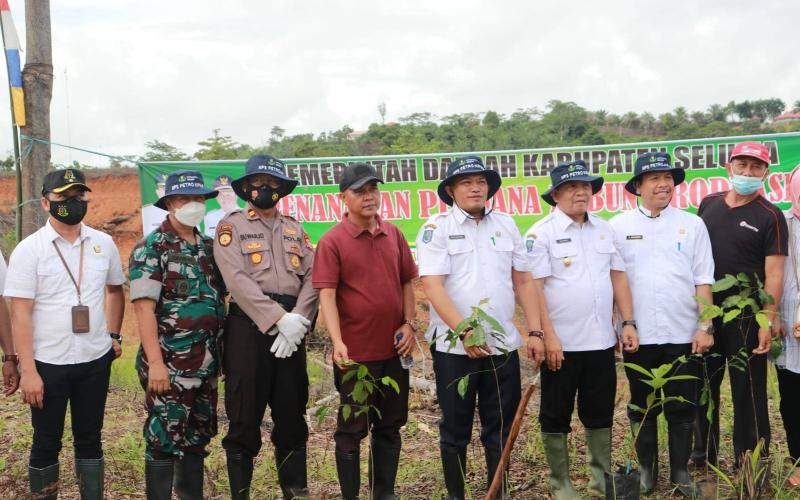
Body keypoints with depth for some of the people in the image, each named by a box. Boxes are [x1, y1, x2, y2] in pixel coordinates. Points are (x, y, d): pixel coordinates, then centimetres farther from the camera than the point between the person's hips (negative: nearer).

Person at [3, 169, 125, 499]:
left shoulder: (103, 243, 2)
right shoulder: (29, 250, -8)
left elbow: (115, 290, 18)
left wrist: (114, 335, 10)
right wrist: (28, 371, -15)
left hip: (96, 360, 3)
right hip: (48, 364, -3)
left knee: (90, 439, 15)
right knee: (47, 443, 10)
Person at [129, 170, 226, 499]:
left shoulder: (209, 247, 12)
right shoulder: (151, 249, -9)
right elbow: (144, 308, -15)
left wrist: (219, 350, 11)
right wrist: (155, 363, -22)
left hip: (206, 363, 7)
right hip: (169, 364, -7)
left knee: (198, 437, 15)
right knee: (164, 441, 0)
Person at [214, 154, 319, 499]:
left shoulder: (294, 229, 15)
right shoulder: (231, 227, 1)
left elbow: (313, 276, 4)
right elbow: (239, 281, -12)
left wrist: (298, 318, -12)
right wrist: (279, 319, -18)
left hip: (291, 329, 4)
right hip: (248, 330, -4)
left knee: (292, 415, 11)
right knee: (245, 419, 2)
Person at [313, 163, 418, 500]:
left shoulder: (393, 234, 7)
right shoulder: (332, 241, -8)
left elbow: (407, 282, 13)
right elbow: (326, 295, -14)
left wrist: (410, 324, 1)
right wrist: (337, 342, -25)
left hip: (395, 350, 5)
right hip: (355, 353, -5)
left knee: (390, 426, 15)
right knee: (352, 428, 6)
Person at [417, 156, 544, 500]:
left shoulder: (506, 225, 10)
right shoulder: (437, 228, -3)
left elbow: (523, 281, 11)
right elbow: (432, 286, -13)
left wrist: (534, 332, 3)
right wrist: (464, 331, -23)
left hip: (503, 345, 4)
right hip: (454, 347, -3)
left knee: (500, 427, 11)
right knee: (455, 428, 8)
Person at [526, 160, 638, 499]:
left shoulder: (604, 229, 10)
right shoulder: (541, 234, -8)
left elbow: (618, 277, 12)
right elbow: (534, 288, -12)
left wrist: (628, 322, 4)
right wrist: (548, 337, -17)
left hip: (602, 341, 5)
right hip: (561, 343, -5)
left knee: (600, 414, 15)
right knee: (556, 417, 7)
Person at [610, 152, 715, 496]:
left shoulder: (692, 225, 4)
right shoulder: (619, 226, 2)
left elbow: (703, 281, 3)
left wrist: (706, 326, -3)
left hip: (683, 335, 0)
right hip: (638, 335, 0)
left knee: (682, 408, 8)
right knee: (642, 407, 10)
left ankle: (680, 472, 22)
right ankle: (646, 469, 25)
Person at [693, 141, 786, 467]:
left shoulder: (770, 216, -6)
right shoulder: (708, 204, 7)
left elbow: (774, 272, -11)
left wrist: (768, 319, -17)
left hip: (746, 316, -4)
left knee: (748, 389, 4)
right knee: (703, 385, 14)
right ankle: (703, 454, 28)